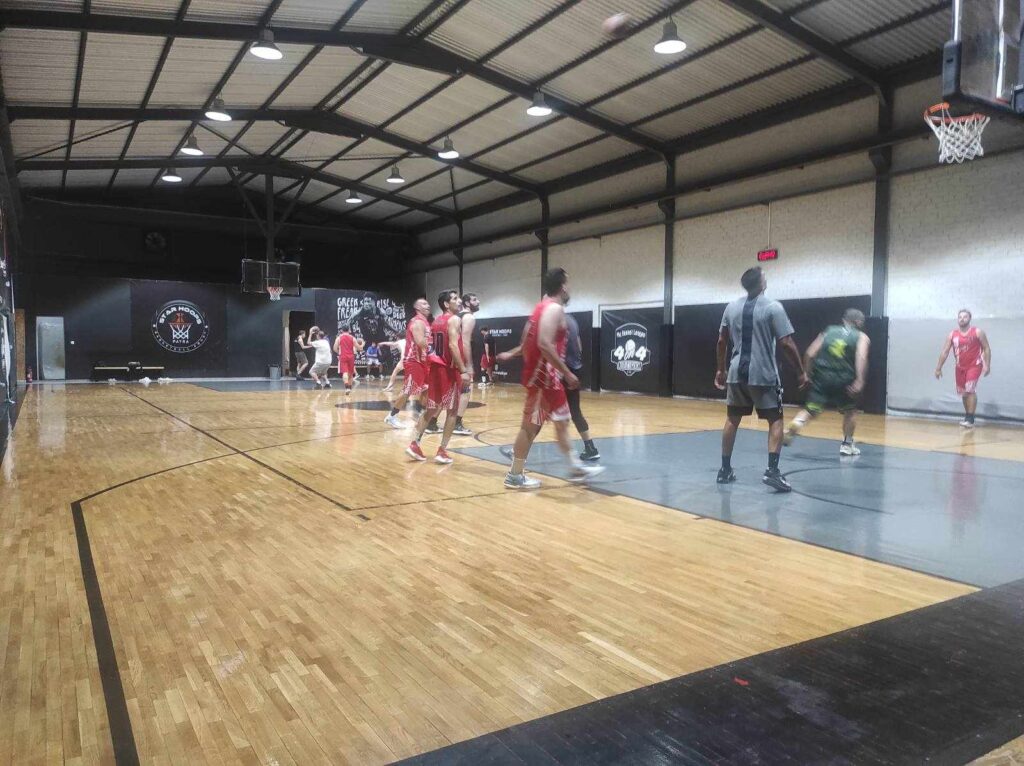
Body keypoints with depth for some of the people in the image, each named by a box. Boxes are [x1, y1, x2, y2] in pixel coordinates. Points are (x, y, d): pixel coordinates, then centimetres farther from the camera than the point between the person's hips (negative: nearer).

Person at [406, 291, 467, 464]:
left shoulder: (436, 321, 16)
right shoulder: (455, 319, -11)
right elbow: (453, 345, -23)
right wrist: (463, 370, -24)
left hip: (436, 367, 8)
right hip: (449, 369, -8)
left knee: (431, 409, 14)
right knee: (452, 411, 1)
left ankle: (414, 444, 10)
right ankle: (442, 451, 0)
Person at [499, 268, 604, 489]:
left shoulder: (543, 306, 14)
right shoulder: (554, 308, -16)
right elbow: (544, 345, -27)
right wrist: (567, 373, -25)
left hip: (548, 375, 10)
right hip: (543, 375, -10)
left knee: (562, 421, 15)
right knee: (530, 425, -3)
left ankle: (575, 468, 24)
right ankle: (515, 476, 5)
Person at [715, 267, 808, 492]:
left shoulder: (732, 307, 6)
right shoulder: (773, 307, -9)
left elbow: (722, 341, 11)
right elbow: (787, 344, -11)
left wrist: (720, 369, 22)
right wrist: (801, 372, -2)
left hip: (737, 373, 5)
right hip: (764, 374, -5)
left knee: (732, 419, 15)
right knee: (775, 420, 6)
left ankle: (725, 470, 19)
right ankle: (772, 471, -6)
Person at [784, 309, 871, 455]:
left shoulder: (829, 330, 17)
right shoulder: (862, 337, 9)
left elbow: (810, 353, 9)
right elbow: (861, 357, -11)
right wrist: (859, 381, -19)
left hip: (821, 376, 2)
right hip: (843, 379, -2)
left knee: (810, 410, 4)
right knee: (850, 411, 22)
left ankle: (794, 426, -24)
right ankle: (847, 444, 25)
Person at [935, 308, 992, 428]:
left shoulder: (978, 332, -9)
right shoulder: (952, 334, -1)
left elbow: (986, 348, -6)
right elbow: (945, 351, 0)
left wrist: (987, 365, -14)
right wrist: (938, 368, -5)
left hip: (974, 365, -4)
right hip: (960, 367, 4)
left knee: (970, 390, -17)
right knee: (964, 393, 10)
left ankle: (970, 419, -15)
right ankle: (967, 417, 24)